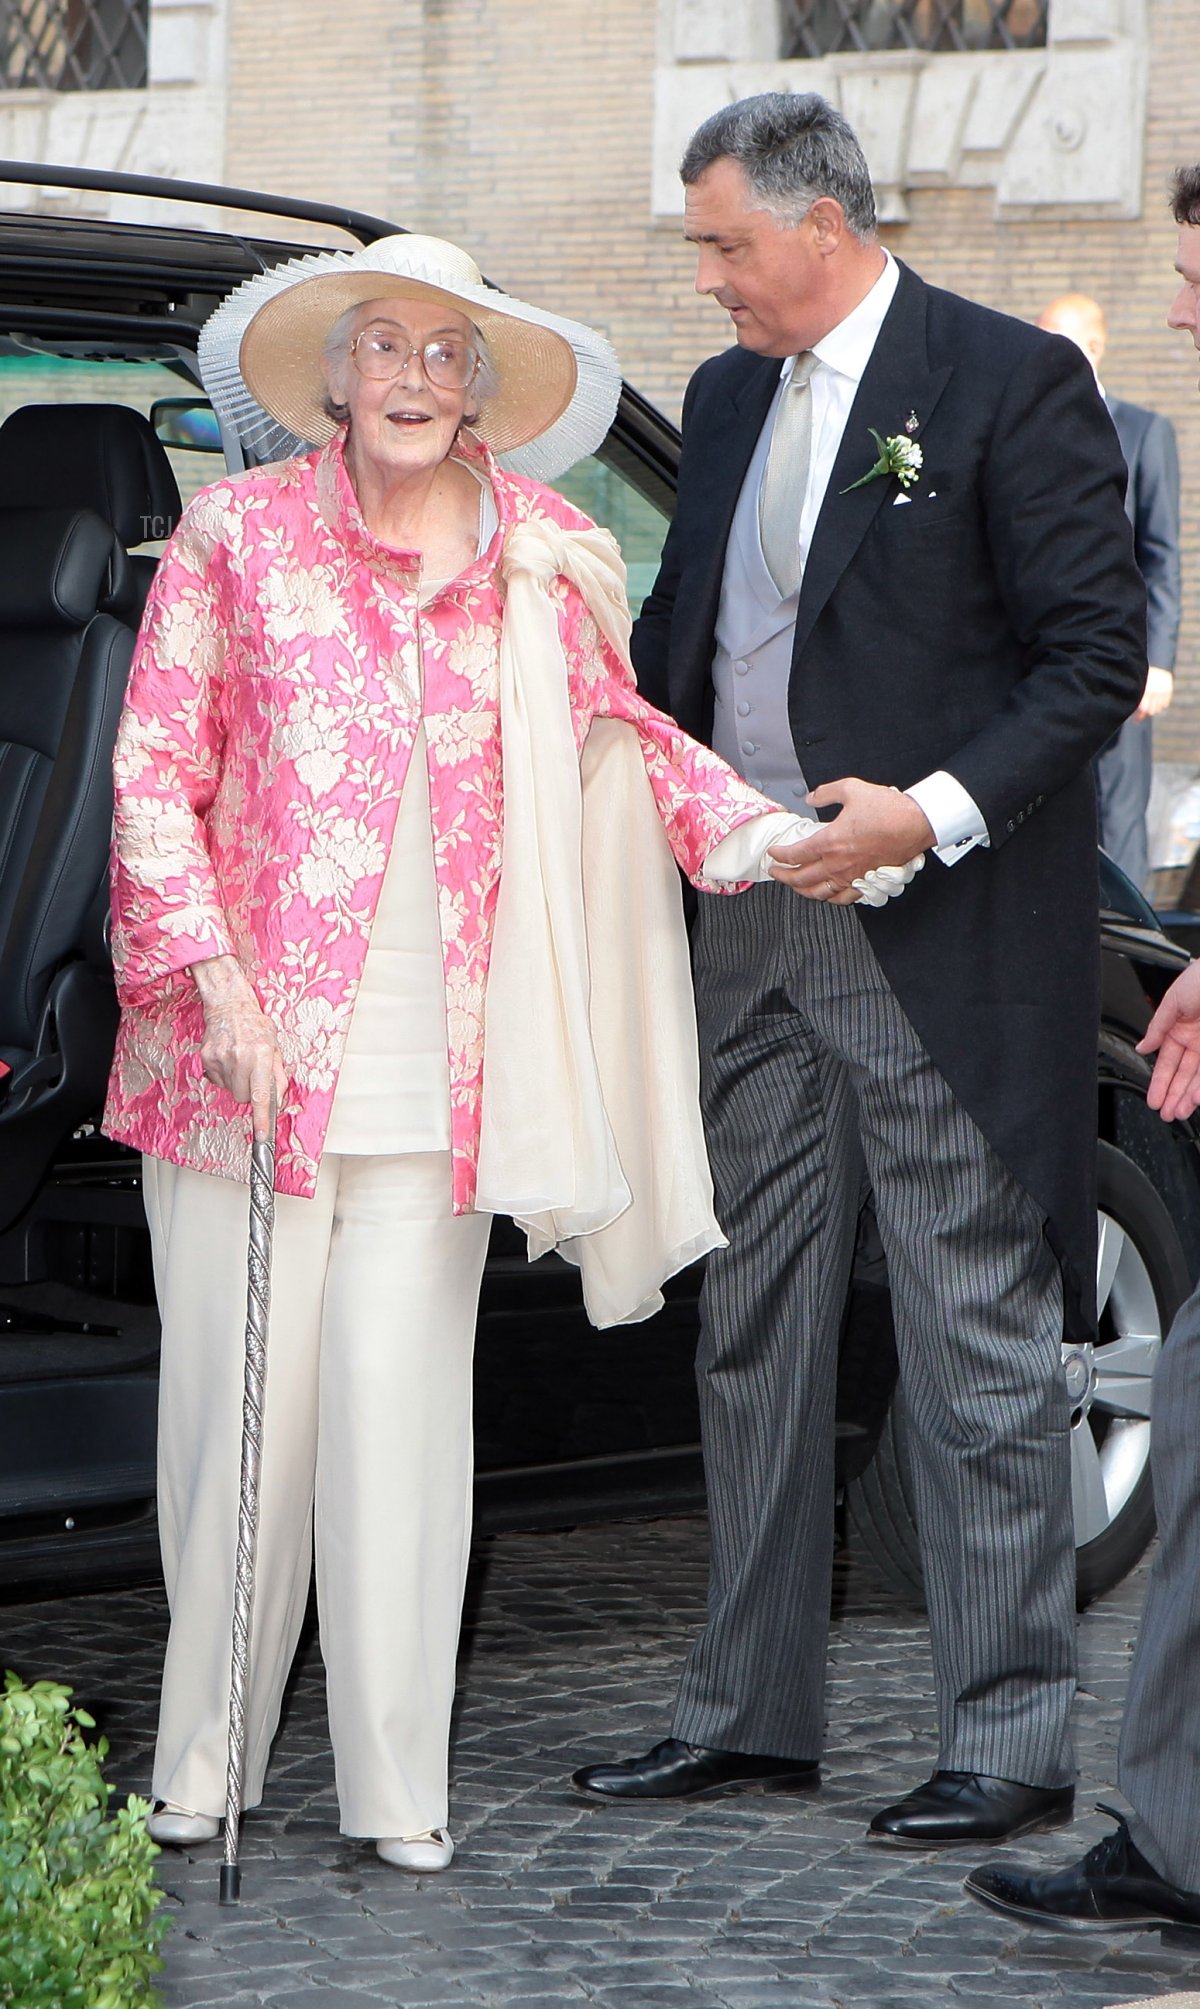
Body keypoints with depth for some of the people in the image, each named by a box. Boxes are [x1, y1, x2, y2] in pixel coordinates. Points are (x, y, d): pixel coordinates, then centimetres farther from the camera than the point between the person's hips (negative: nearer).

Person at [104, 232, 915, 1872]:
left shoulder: (543, 567, 9)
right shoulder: (240, 538, 2)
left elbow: (619, 736, 24)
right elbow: (153, 773, 1)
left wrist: (756, 830, 8)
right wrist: (216, 982, -8)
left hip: (437, 1076, 2)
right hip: (253, 1053, -1)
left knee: (400, 1409, -1)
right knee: (242, 1399, 1)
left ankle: (396, 1780, 6)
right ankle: (204, 1753, 15)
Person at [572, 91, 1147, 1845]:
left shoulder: (1012, 381, -8)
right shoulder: (727, 400, 14)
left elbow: (1098, 651, -10)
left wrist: (937, 811, -19)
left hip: (937, 939, -8)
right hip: (754, 926, 8)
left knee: (978, 1345, -2)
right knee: (754, 1332, 12)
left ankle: (1012, 1737, 4)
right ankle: (750, 1713, 22)